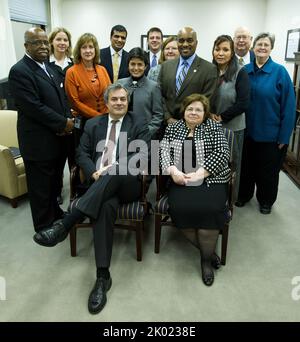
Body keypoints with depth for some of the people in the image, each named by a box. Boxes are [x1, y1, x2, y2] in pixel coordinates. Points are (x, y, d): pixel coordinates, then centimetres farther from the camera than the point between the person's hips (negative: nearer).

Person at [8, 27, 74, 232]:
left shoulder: (48, 67, 12)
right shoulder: (19, 71, -15)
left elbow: (61, 97, 14)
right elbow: (34, 107, -22)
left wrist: (67, 120, -4)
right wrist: (63, 124, -16)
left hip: (56, 137, 8)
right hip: (38, 141, -8)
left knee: (54, 181, 20)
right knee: (41, 185, 8)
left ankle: (54, 212, 40)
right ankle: (44, 225, 25)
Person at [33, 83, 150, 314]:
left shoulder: (139, 127, 12)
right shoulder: (93, 124, 20)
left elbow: (142, 158, -2)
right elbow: (82, 153, 11)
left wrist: (112, 169, -16)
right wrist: (94, 173, -10)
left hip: (127, 184, -1)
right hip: (98, 184, 1)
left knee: (115, 174, -38)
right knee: (106, 207, -35)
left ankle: (64, 225, -42)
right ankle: (103, 276, -32)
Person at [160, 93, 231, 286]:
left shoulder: (214, 127, 8)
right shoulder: (173, 128, 16)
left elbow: (222, 153, -4)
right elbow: (163, 150, 5)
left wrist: (199, 174, -15)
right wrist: (173, 170, -15)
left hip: (210, 180, -1)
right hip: (181, 180, 2)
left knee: (209, 210, -28)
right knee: (180, 209, -27)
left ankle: (207, 259, -3)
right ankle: (207, 247, 0)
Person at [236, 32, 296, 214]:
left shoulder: (280, 71, -9)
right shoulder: (245, 71, 0)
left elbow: (289, 105, -10)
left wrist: (284, 136, -11)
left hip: (270, 134, -2)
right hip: (247, 131, 3)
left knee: (268, 169, 12)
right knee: (246, 165, 15)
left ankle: (266, 201, 34)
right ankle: (244, 194, 38)